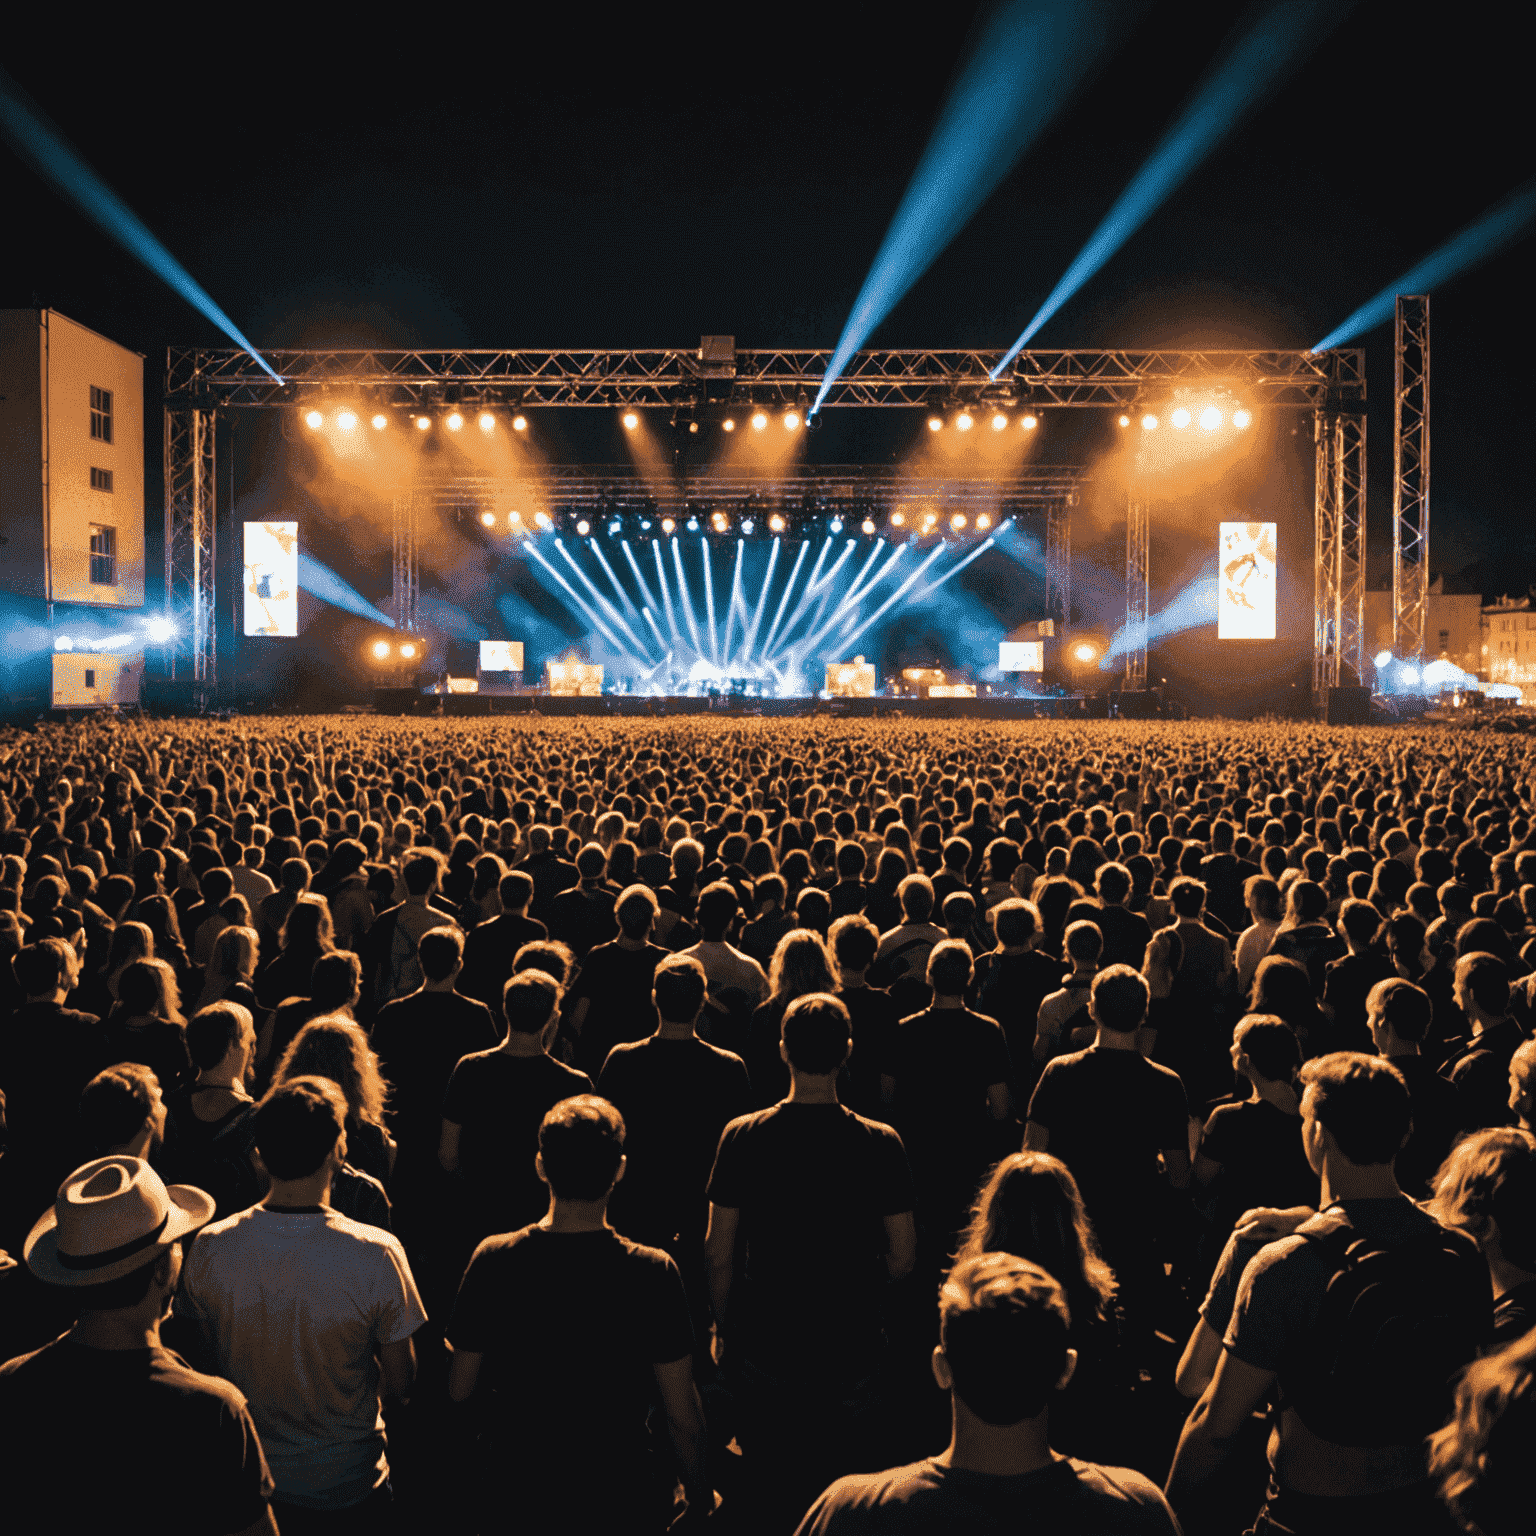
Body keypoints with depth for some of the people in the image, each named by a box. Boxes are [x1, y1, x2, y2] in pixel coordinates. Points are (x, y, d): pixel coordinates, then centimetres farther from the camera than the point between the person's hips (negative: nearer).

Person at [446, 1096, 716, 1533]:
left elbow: (459, 1390, -5)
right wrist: (700, 1494, 3)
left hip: (511, 1494, 2)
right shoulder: (653, 1273, -23)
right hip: (618, 1496, -1)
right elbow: (682, 1414, -14)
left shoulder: (492, 1260, -17)